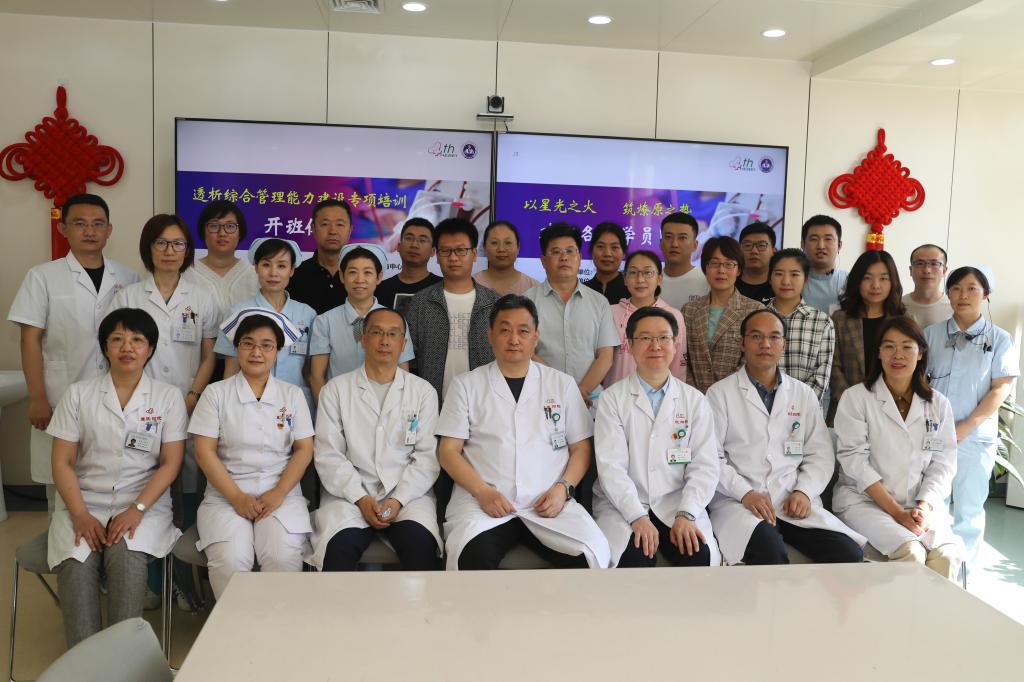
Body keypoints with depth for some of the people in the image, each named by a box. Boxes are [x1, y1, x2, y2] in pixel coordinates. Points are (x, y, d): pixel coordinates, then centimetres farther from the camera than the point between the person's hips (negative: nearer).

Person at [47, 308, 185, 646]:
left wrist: (137, 509, -15)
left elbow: (170, 463, -1)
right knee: (76, 562, -28)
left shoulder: (168, 396, 4)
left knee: (126, 557, -31)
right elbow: (62, 463, 3)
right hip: (85, 502, 1)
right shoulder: (79, 394, 7)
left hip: (144, 503, -1)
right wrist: (80, 515, -12)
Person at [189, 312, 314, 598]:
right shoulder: (216, 393, 7)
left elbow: (304, 450, 6)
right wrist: (238, 498, -10)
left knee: (283, 559, -25)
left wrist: (277, 494, -8)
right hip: (227, 496, 0)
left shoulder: (292, 395, 11)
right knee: (230, 561, -26)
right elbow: (204, 451, 0)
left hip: (281, 495, 1)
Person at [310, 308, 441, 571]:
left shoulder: (423, 391, 11)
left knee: (421, 544, -29)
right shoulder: (335, 389, 10)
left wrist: (398, 500, -10)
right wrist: (361, 499, -10)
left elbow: (427, 456, 4)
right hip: (350, 492, 0)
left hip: (407, 492, 0)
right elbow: (328, 455, 2)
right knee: (340, 547, -29)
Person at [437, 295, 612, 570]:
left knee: (594, 554, -24)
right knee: (472, 556, -33)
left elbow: (580, 448, 14)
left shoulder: (562, 384, 14)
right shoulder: (466, 385, 11)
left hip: (548, 504, 2)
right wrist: (483, 491, -10)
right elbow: (449, 451, 5)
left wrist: (563, 488, -5)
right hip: (483, 500, -2)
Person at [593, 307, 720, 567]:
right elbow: (611, 466, -7)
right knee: (633, 556, -29)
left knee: (699, 555, -25)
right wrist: (637, 517, -20)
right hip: (623, 505, -1)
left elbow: (705, 466, 0)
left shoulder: (695, 400, 8)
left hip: (676, 503, 2)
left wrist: (686, 515, -15)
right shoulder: (612, 399, 3)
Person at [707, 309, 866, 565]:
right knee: (771, 554, -33)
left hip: (794, 503, 4)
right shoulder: (720, 393, 4)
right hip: (738, 501, -4)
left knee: (850, 554, -19)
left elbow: (821, 454, 12)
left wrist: (804, 492, -6)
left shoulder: (804, 394, 17)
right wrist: (745, 493, -16)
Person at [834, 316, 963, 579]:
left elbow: (943, 462, 5)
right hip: (865, 500, -3)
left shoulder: (938, 403, 9)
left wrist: (924, 507, -11)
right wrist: (897, 512, -14)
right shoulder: (856, 397, -3)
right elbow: (854, 460, -9)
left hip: (922, 503, 3)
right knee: (911, 552, -28)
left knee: (948, 553, -24)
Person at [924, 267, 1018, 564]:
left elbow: (1001, 389, -5)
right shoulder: (932, 334, 6)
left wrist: (967, 426, -13)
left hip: (975, 437, -1)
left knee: (969, 508, 7)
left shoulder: (1000, 340, 0)